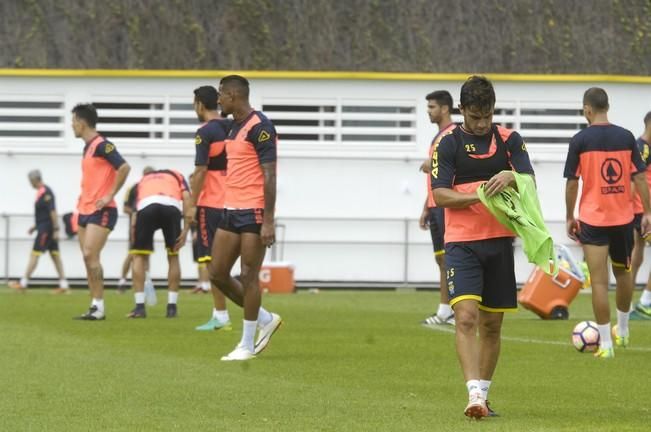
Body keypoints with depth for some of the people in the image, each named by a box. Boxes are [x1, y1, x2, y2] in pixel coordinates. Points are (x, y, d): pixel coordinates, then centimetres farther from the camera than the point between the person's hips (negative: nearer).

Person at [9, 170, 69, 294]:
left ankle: (23, 283, -2)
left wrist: (55, 229, -23)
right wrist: (35, 226, 24)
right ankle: (64, 285, 4)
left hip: (46, 229, -10)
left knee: (35, 254, -6)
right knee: (55, 255, 6)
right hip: (44, 228, 10)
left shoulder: (46, 192, -16)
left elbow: (52, 211, -21)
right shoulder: (41, 192, 15)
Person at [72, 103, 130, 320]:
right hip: (86, 210, 10)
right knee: (88, 258, 6)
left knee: (90, 255, -16)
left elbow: (124, 167, -22)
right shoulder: (88, 147, 15)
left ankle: (98, 306, -14)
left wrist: (110, 196, -20)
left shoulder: (101, 145, -13)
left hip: (100, 211, -10)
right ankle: (95, 307, 8)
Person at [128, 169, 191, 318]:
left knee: (139, 256, 17)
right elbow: (186, 197, 14)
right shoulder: (177, 176, 35)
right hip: (172, 205, 0)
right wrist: (185, 230, 10)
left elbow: (134, 221, 32)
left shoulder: (143, 180, 38)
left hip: (146, 205, 0)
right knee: (173, 256, 19)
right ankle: (172, 307, 18)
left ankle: (139, 306, 10)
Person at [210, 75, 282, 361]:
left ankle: (247, 345, 3)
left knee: (248, 276, -5)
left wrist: (268, 222, -21)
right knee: (217, 273, 7)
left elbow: (269, 176, -17)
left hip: (253, 212, -9)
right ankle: (265, 320, 21)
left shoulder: (259, 127, -13)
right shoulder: (235, 128, 16)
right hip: (231, 210, 9)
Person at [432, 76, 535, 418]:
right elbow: (440, 195, -7)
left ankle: (483, 396, 21)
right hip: (462, 243, -3)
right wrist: (479, 195, -21)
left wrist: (511, 177, -25)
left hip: (499, 241, 3)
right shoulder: (448, 143, 0)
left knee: (492, 325, 9)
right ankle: (474, 395, -25)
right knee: (466, 317, -18)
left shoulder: (509, 140, 6)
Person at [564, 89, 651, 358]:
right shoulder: (626, 137, 1)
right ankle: (622, 332, 36)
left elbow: (572, 183, -5)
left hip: (593, 219, -4)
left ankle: (606, 344, -8)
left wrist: (569, 217, 6)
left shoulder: (580, 140, -7)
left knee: (599, 281, -4)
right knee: (622, 274, 23)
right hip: (623, 218, 4)